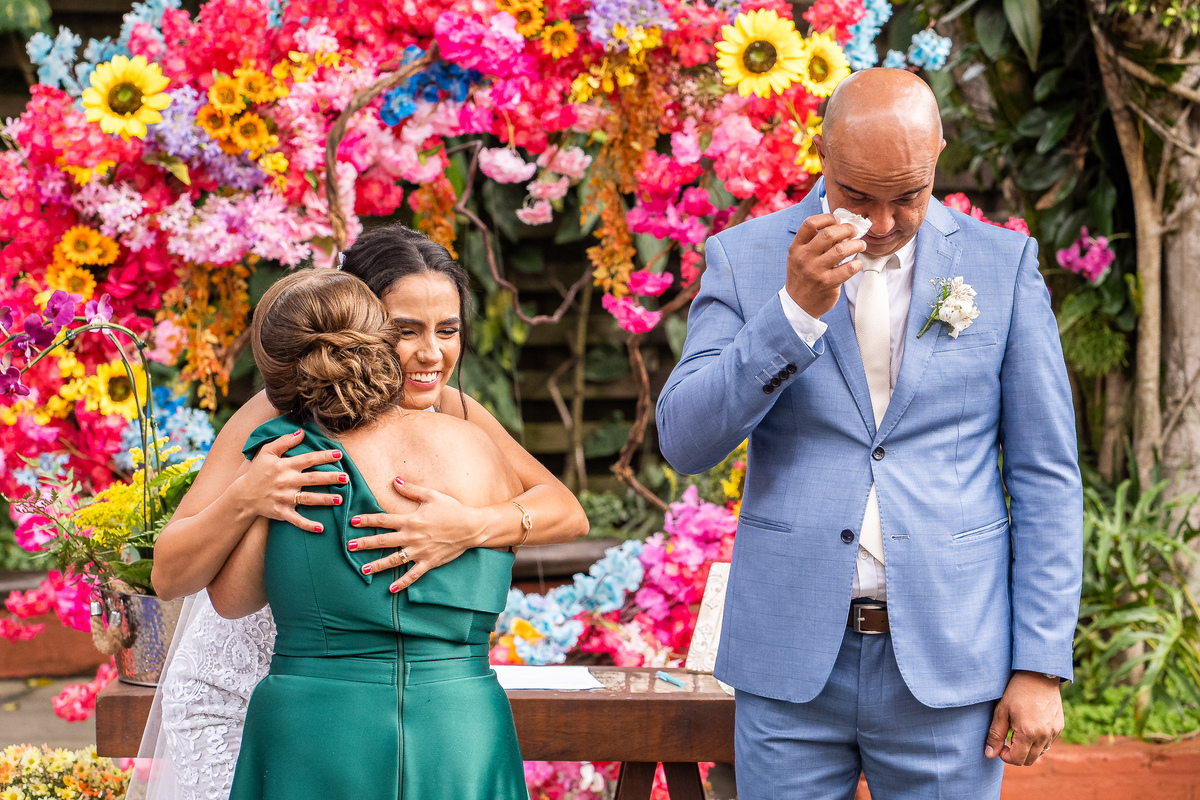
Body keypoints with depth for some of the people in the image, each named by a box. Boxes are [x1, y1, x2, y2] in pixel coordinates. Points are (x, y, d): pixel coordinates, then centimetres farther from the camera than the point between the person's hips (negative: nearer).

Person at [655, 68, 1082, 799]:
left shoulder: (1002, 264, 2)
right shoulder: (745, 259, 3)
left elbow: (1046, 478, 3)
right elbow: (686, 441, -6)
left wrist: (1041, 667, -2)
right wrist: (796, 309, -17)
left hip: (947, 660, 0)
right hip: (792, 661, 0)